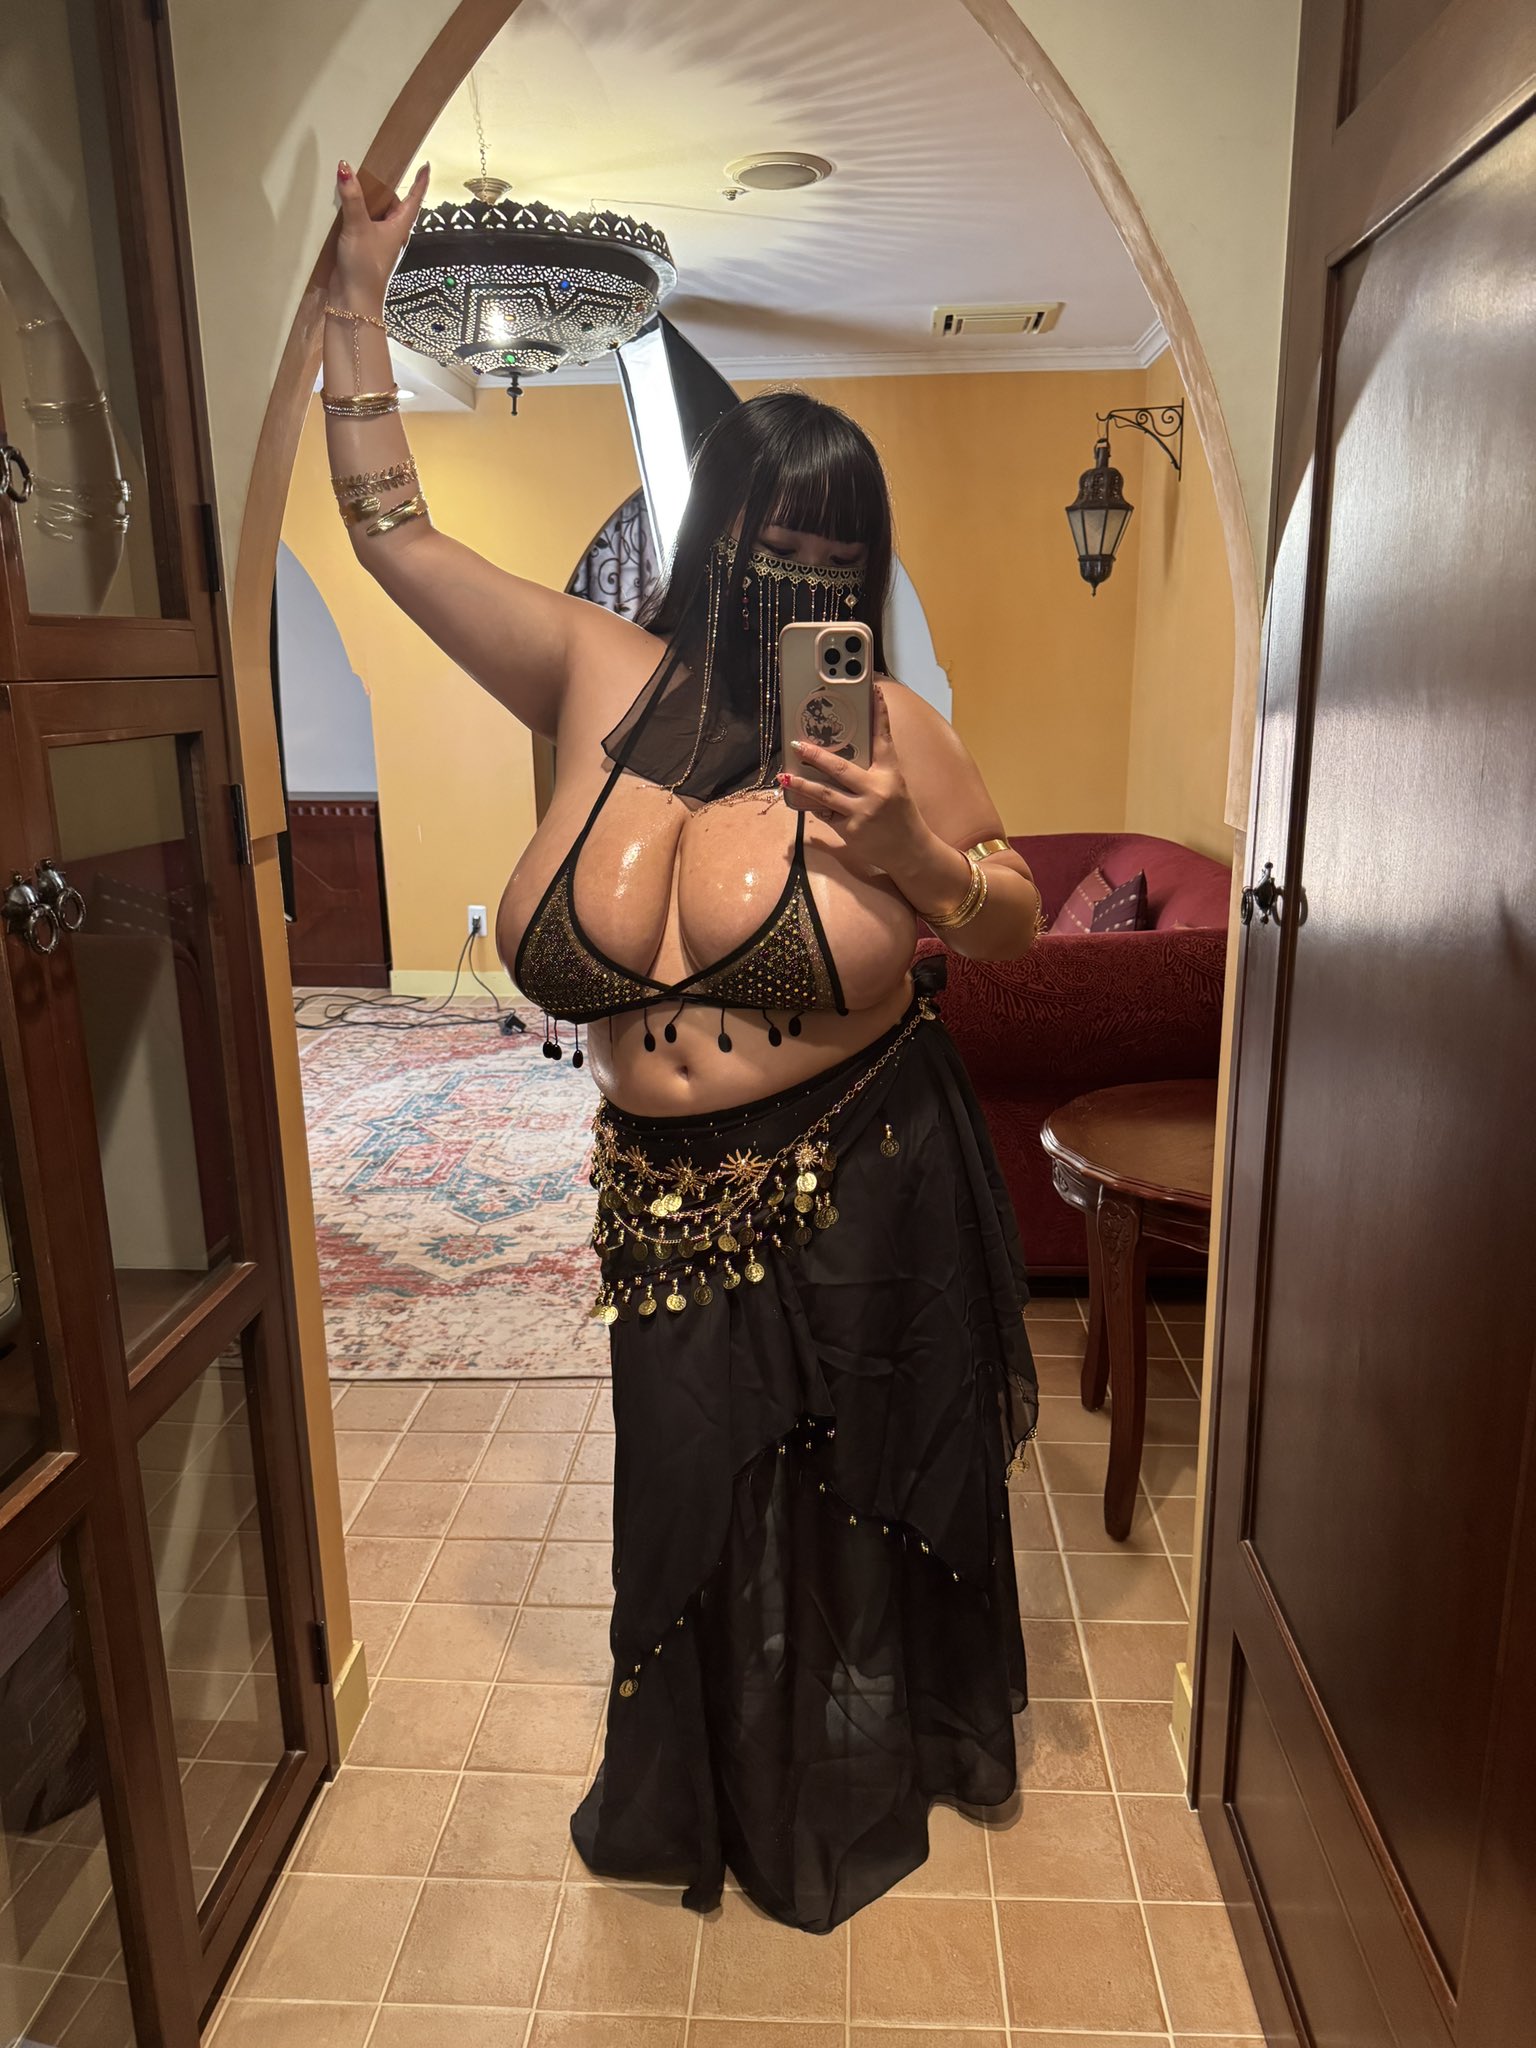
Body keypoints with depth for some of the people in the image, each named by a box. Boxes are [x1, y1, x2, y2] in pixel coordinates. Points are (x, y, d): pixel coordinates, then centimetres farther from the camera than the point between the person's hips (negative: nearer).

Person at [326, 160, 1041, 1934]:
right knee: (692, 1502, 21)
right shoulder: (598, 678, -5)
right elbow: (391, 529, 4)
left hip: (863, 1190, -2)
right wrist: (360, 296, 4)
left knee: (857, 1502, 20)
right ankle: (702, 1802, 52)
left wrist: (909, 852, -21)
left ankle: (850, 1798, 52)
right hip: (673, 1201, 2)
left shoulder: (882, 725, -12)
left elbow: (1019, 921, -2)